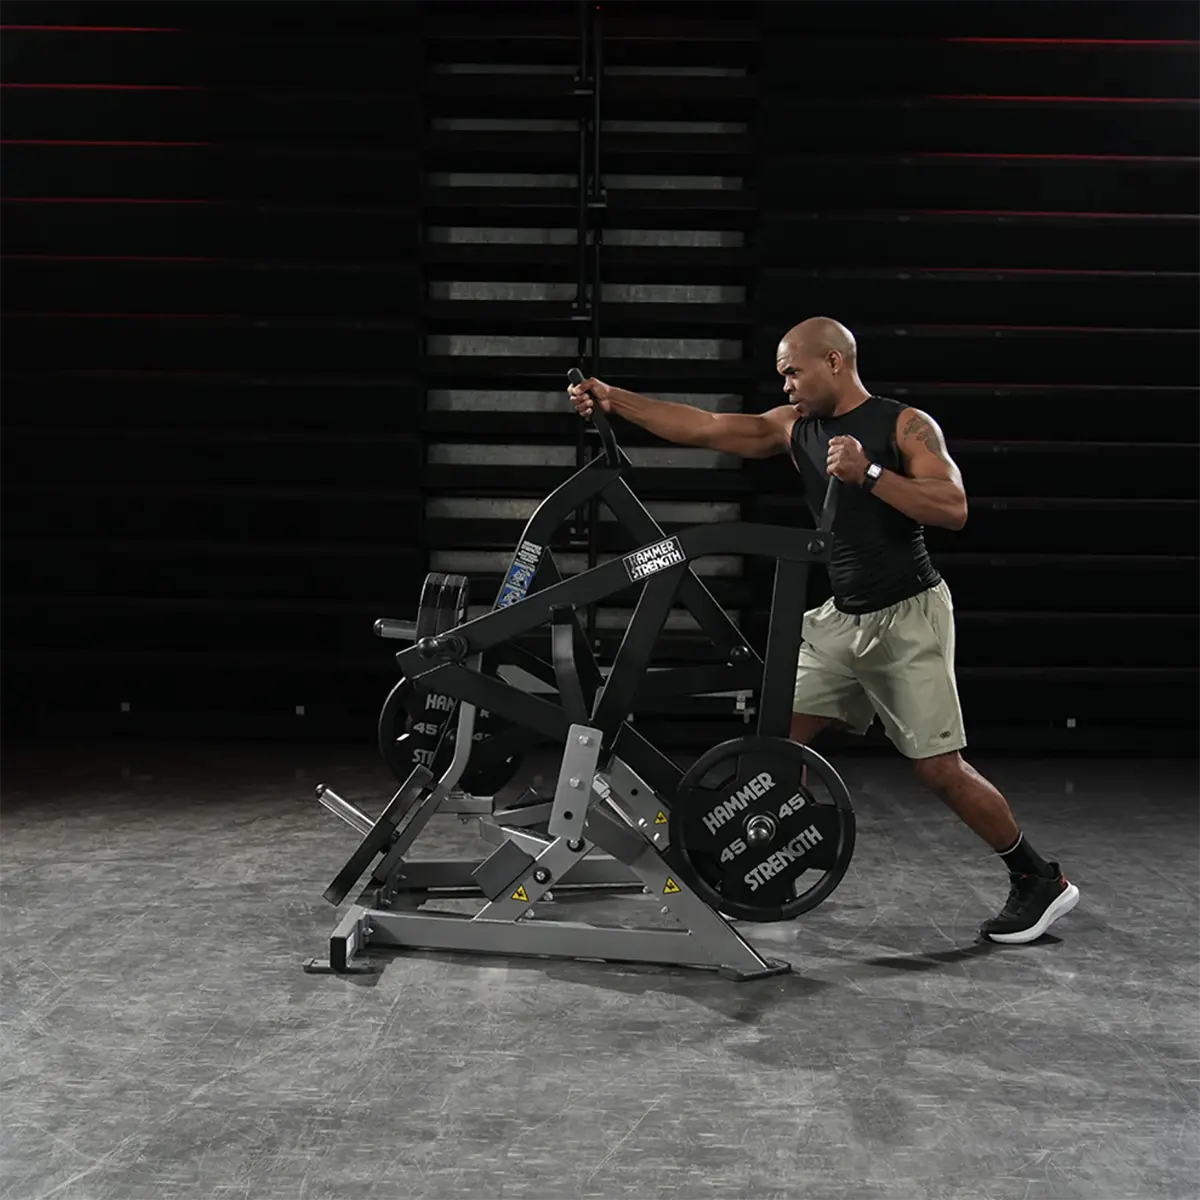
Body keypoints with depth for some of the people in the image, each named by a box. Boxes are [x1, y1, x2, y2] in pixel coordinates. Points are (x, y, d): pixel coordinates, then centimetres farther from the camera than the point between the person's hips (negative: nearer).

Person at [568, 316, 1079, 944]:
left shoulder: (906, 426, -10)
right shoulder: (794, 426, 7)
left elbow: (952, 508, -22)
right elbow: (703, 427, 4)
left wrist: (868, 473, -29)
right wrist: (613, 398, -2)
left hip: (908, 616, -7)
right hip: (841, 616, 7)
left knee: (939, 769, -6)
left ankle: (1039, 881, 11)